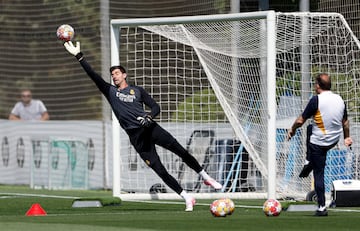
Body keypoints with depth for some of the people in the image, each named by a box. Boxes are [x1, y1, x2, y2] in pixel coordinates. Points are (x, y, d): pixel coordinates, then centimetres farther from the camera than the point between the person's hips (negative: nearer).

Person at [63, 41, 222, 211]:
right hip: (136, 136, 0)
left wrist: (149, 116, -13)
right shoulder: (110, 91, 16)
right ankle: (187, 198, -2)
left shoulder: (137, 90, 15)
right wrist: (78, 56, -2)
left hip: (150, 128, 0)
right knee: (159, 170, -8)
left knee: (181, 151, -11)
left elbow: (155, 107, 10)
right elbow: (93, 75, 6)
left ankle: (205, 177, 8)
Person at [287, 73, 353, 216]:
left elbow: (300, 121, -13)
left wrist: (292, 130, 6)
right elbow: (345, 122, 14)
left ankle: (322, 207, 3)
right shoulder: (340, 100, 0)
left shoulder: (316, 100, -19)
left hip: (319, 143, -7)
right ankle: (310, 164, 39)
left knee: (319, 174, 3)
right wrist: (347, 137, 30)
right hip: (335, 140, 7)